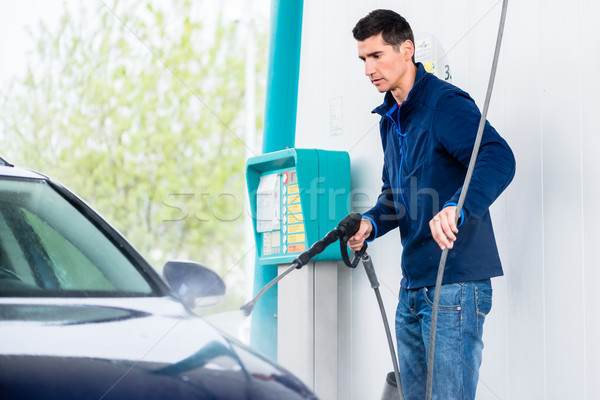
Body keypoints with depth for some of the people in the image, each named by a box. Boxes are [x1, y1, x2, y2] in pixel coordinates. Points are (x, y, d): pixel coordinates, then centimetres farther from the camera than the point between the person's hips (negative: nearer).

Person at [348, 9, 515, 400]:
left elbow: (499, 159, -28)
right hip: (413, 287, 9)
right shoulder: (391, 119, 17)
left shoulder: (445, 103, -13)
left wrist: (457, 207, -45)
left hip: (456, 285, -9)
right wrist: (371, 224, 3)